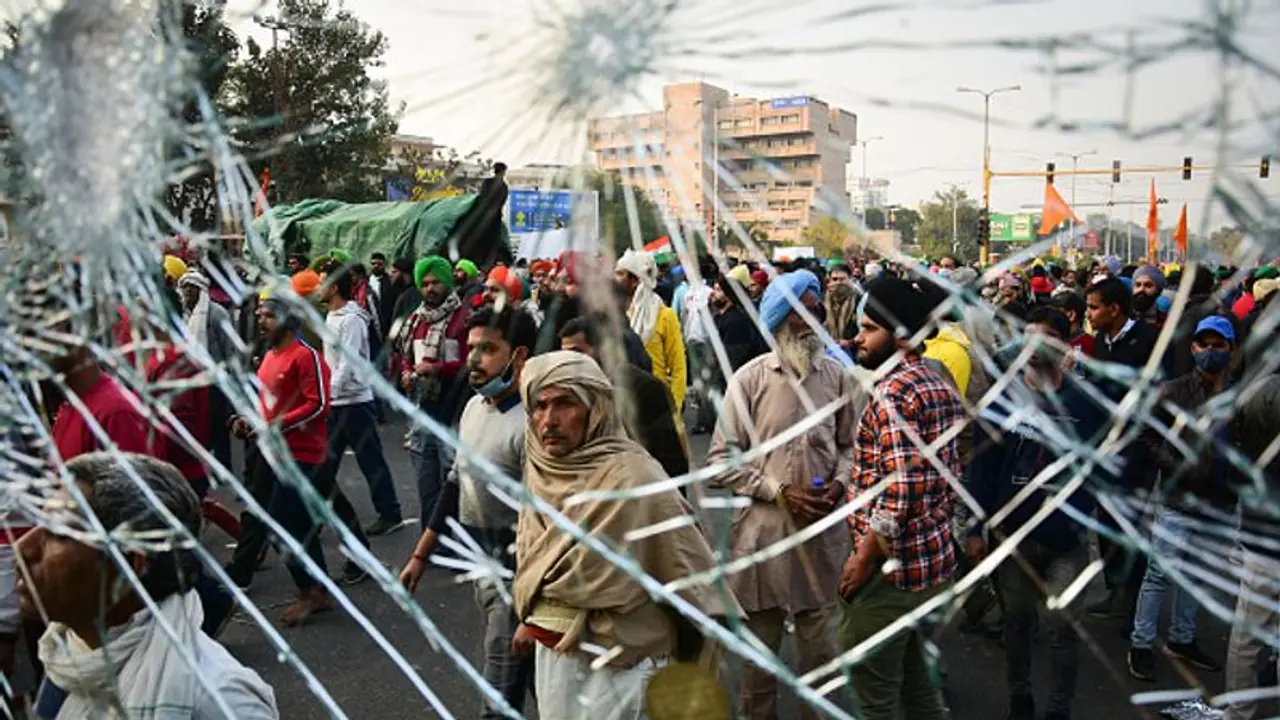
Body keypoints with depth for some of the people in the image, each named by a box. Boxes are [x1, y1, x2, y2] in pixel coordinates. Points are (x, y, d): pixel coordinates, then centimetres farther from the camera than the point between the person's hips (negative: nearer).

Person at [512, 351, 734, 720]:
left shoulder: (632, 478, -23)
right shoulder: (540, 470, -2)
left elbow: (692, 572, -16)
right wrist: (528, 619, 20)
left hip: (618, 664, -6)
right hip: (550, 652, 7)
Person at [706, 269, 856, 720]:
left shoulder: (837, 377, 2)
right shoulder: (750, 378, -7)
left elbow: (850, 445, 12)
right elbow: (721, 459, -8)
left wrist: (839, 484, -7)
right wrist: (780, 491, -14)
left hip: (823, 531, 2)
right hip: (763, 531, -2)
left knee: (819, 643, 15)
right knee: (759, 646, 14)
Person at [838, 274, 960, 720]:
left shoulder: (894, 391, -20)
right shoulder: (938, 384, 9)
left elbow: (899, 491, -27)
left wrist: (864, 559, -17)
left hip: (891, 566, -9)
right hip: (932, 559, 9)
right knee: (914, 679, 23)